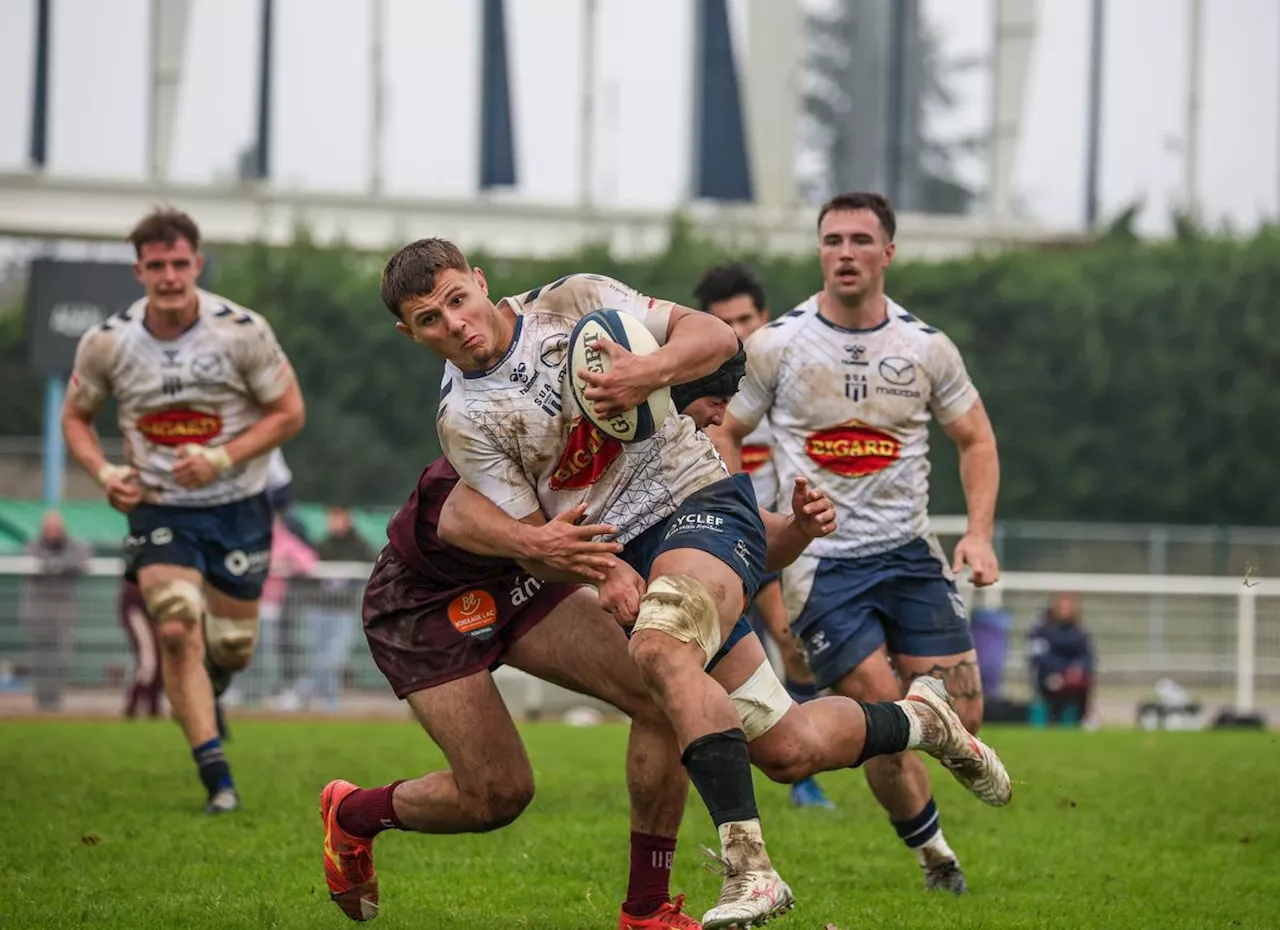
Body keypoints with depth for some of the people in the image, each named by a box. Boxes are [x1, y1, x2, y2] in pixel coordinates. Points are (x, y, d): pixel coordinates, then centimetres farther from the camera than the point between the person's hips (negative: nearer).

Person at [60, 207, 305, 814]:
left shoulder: (242, 331, -14)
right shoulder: (106, 343, -9)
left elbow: (288, 412, -5)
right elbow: (76, 416, 7)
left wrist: (222, 459, -18)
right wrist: (105, 473, -12)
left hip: (237, 506, 0)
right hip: (159, 508, 0)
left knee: (231, 647, 8)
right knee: (177, 629, -21)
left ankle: (207, 692, 48)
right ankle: (217, 780, -17)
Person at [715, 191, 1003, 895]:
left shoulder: (926, 348, 1)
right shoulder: (776, 345, -6)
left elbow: (975, 438, 13)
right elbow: (723, 434, 5)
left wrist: (979, 534, 1)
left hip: (909, 553, 3)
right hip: (818, 560, -3)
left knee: (960, 717, -3)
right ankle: (929, 848, 11)